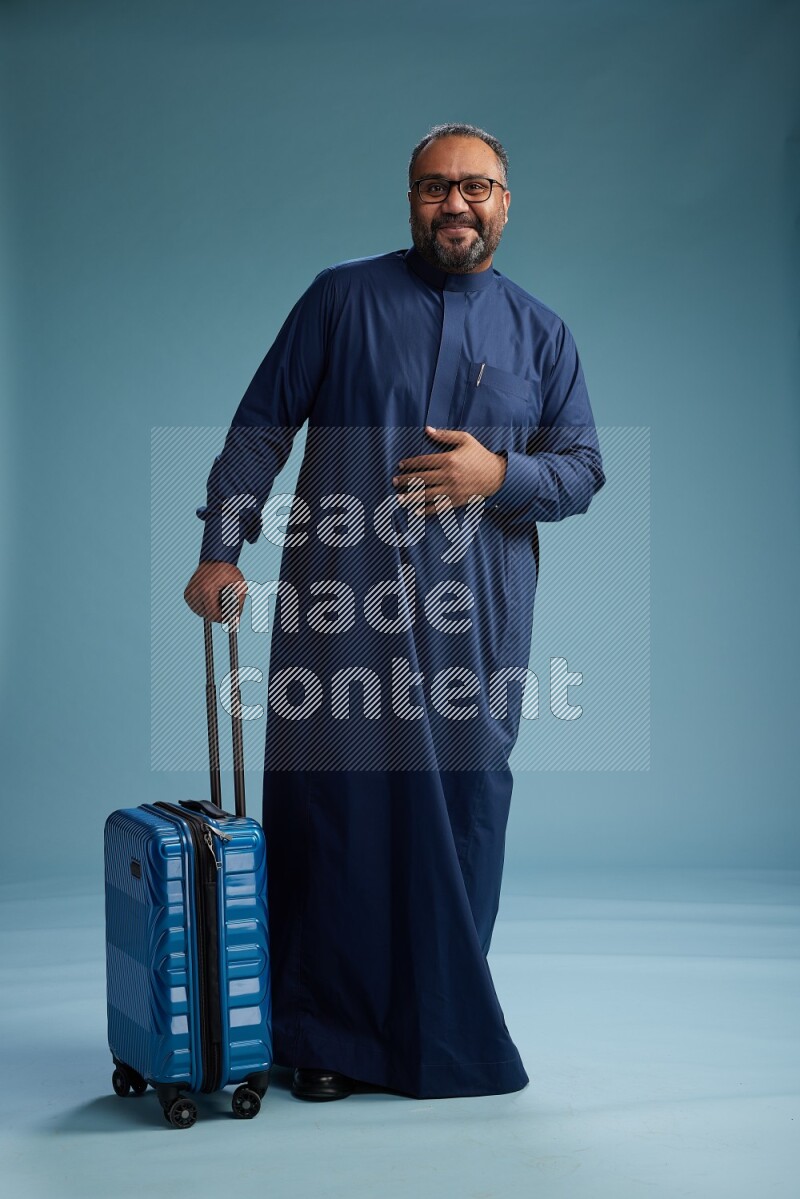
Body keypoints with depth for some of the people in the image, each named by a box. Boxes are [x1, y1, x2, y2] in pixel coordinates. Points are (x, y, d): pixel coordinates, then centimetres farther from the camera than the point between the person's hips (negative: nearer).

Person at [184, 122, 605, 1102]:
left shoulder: (539, 334, 13)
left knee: (463, 813, 3)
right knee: (332, 802, 0)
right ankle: (326, 1034, 13)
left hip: (474, 613, 2)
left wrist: (498, 475, -9)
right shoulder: (343, 298, 8)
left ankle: (447, 1030, 17)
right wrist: (220, 549, -4)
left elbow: (584, 467, 11)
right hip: (339, 601, -1)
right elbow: (262, 424, 5)